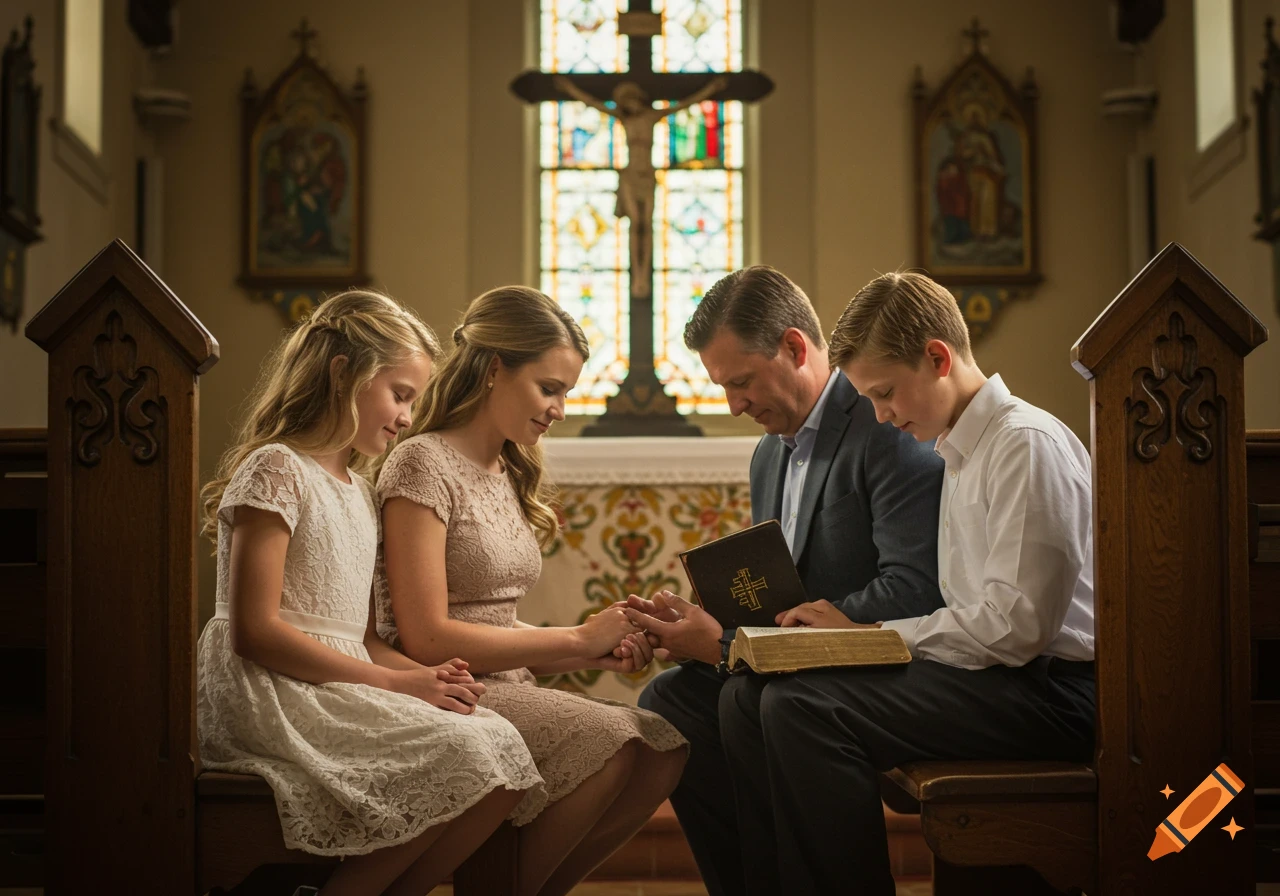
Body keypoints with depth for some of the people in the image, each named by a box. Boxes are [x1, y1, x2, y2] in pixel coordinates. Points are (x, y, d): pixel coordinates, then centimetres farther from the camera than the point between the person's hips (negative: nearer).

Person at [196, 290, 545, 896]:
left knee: (502, 751, -13)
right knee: (465, 756, -24)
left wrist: (424, 675, -3)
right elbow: (253, 631, -15)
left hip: (339, 689, 8)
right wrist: (392, 681, -15)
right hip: (269, 695, -8)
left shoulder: (356, 488, 22)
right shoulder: (277, 470, -7)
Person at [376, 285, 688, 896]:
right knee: (609, 741, -28)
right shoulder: (423, 464, -7)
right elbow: (425, 637, -16)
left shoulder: (508, 474, 19)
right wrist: (575, 639, -12)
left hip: (504, 686, 8)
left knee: (664, 748, -15)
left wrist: (594, 654, -1)